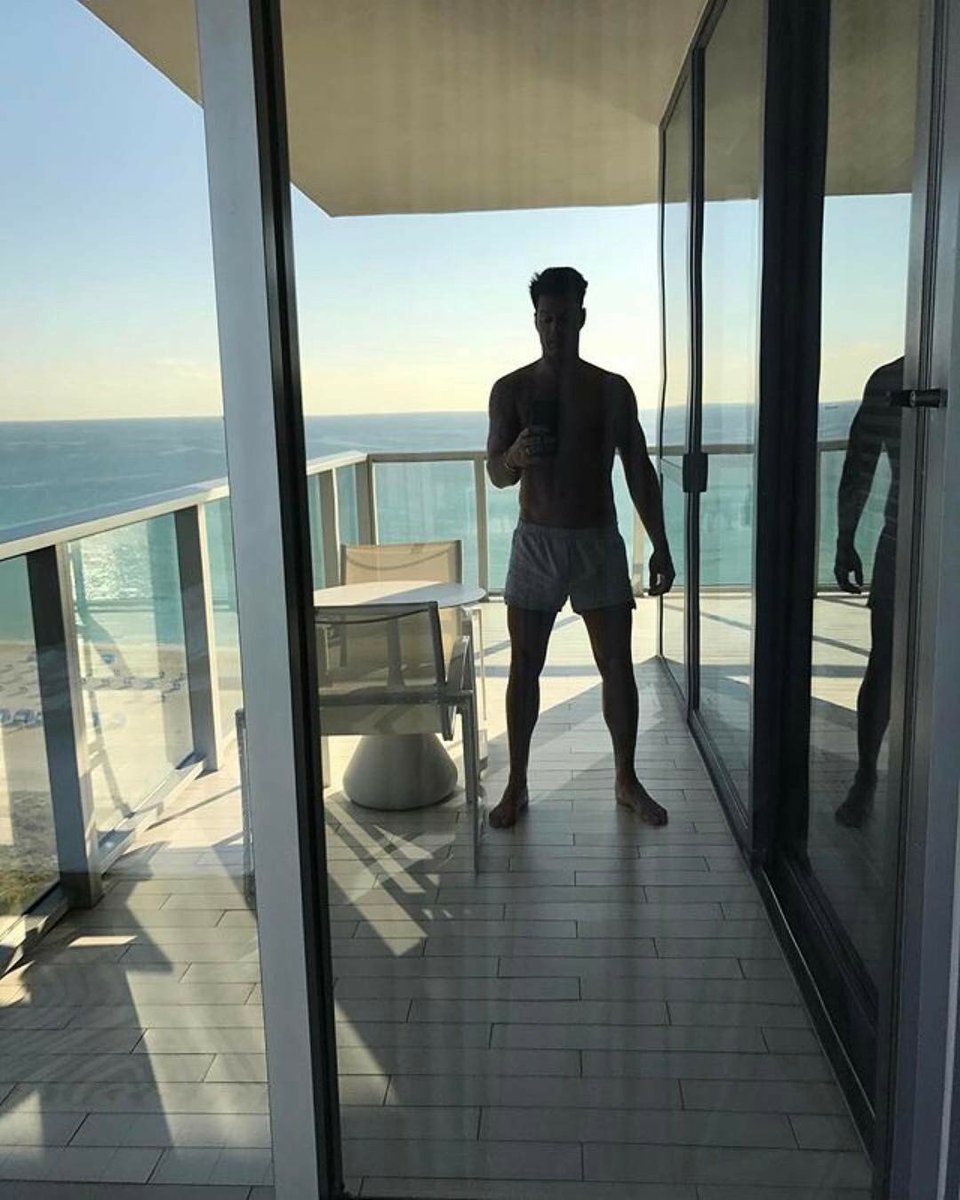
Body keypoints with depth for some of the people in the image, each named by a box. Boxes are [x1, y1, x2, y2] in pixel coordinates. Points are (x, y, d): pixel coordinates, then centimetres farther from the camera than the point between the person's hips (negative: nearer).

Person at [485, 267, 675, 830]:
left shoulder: (612, 389, 2)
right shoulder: (511, 389, 0)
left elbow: (640, 470, 5)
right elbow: (497, 475, -4)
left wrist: (661, 546, 1)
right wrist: (515, 455, -28)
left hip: (598, 542, 1)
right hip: (536, 543, 0)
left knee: (618, 665, 4)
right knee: (525, 667, 3)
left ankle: (627, 780, 22)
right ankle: (517, 785, 17)